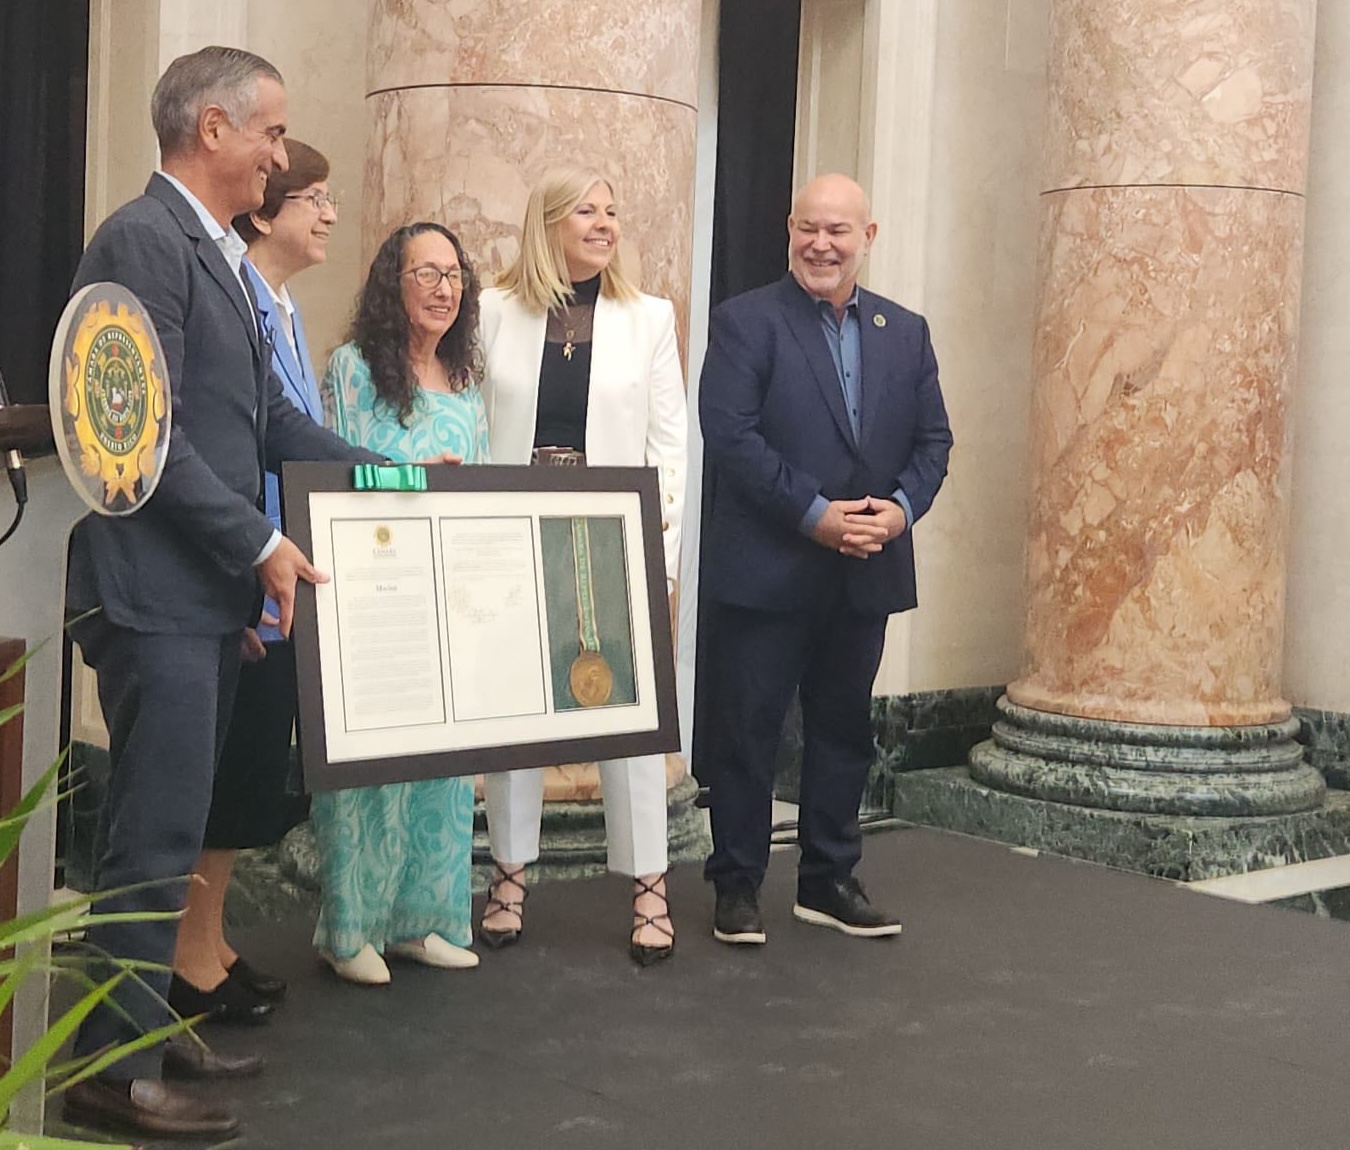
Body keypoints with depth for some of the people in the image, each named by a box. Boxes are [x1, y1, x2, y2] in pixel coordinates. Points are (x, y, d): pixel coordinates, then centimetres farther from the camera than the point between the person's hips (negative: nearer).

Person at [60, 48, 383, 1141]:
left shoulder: (219, 251, 16)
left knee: (173, 826, 16)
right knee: (156, 834, -4)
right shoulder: (143, 241, -13)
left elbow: (266, 415, 18)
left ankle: (148, 1021, 27)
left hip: (210, 587, 9)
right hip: (156, 587, -9)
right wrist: (261, 543, -16)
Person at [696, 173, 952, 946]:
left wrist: (901, 507, -10)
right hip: (765, 570, -5)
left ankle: (829, 880, 24)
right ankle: (738, 885, 14)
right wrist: (815, 514, -19)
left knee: (844, 730, 12)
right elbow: (730, 433, -14)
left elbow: (932, 440, 9)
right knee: (747, 731, 3)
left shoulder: (906, 332, 12)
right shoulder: (746, 322, -4)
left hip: (866, 571, 5)